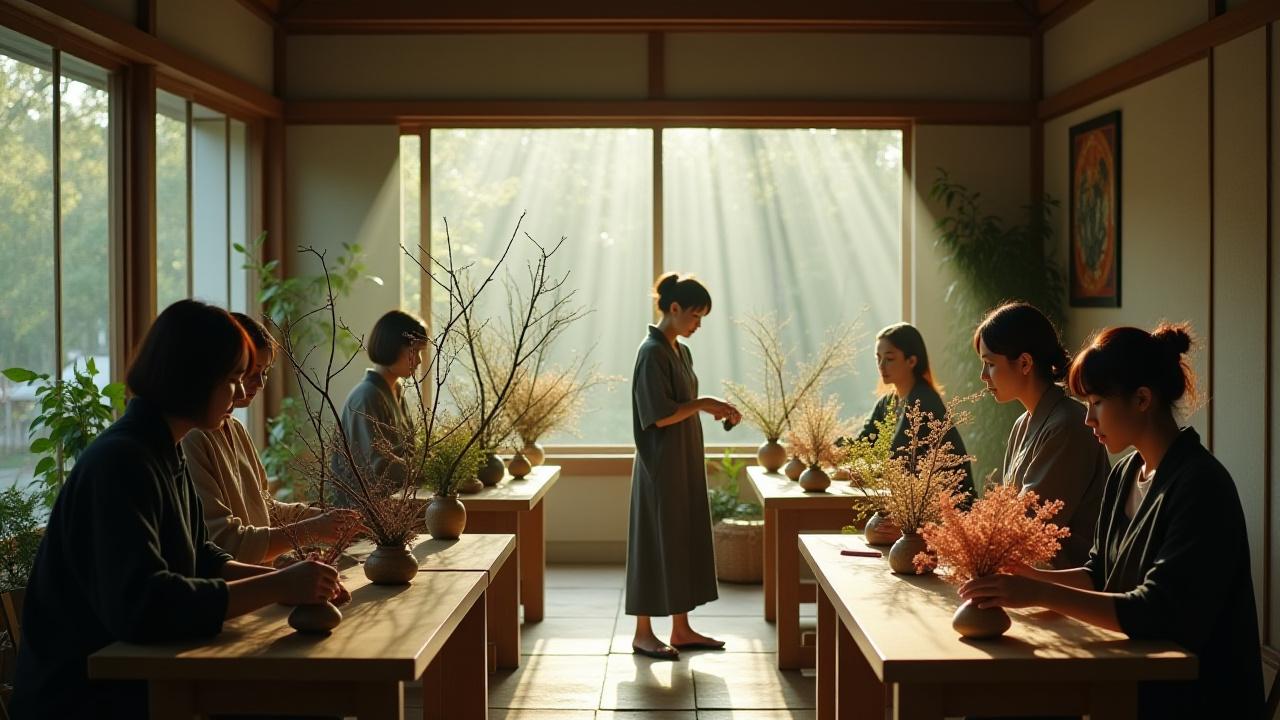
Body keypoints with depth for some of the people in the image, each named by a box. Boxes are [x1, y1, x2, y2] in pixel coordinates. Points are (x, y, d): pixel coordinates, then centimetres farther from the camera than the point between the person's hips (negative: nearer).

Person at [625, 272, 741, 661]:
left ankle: (681, 629, 20)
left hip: (686, 464, 9)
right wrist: (703, 403, -16)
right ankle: (643, 633, 10)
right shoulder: (652, 352, -16)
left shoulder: (681, 351, 12)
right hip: (661, 465, -9)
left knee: (686, 540, 12)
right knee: (656, 544, -1)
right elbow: (660, 415, -21)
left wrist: (711, 408, 4)